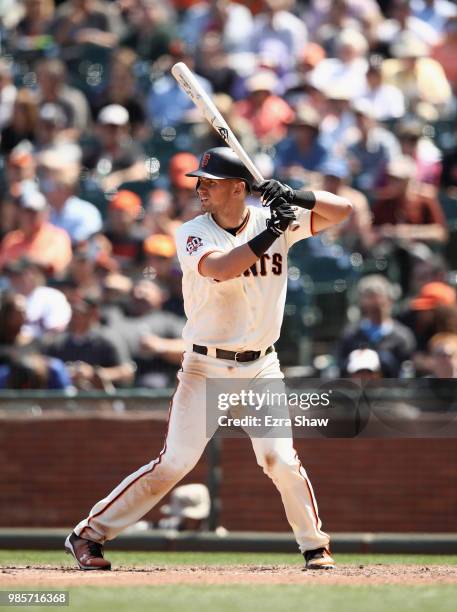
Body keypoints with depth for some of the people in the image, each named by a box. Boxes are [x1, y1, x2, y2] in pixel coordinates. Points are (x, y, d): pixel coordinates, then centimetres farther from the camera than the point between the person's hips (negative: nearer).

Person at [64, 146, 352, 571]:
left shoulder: (275, 220, -1)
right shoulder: (192, 234, -7)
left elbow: (342, 209, -3)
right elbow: (219, 268, -27)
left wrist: (298, 198, -19)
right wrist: (268, 233, -31)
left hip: (260, 368, 2)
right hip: (205, 368, -2)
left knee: (280, 460, -11)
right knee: (174, 462, -7)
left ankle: (314, 546, 8)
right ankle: (88, 535, 3)